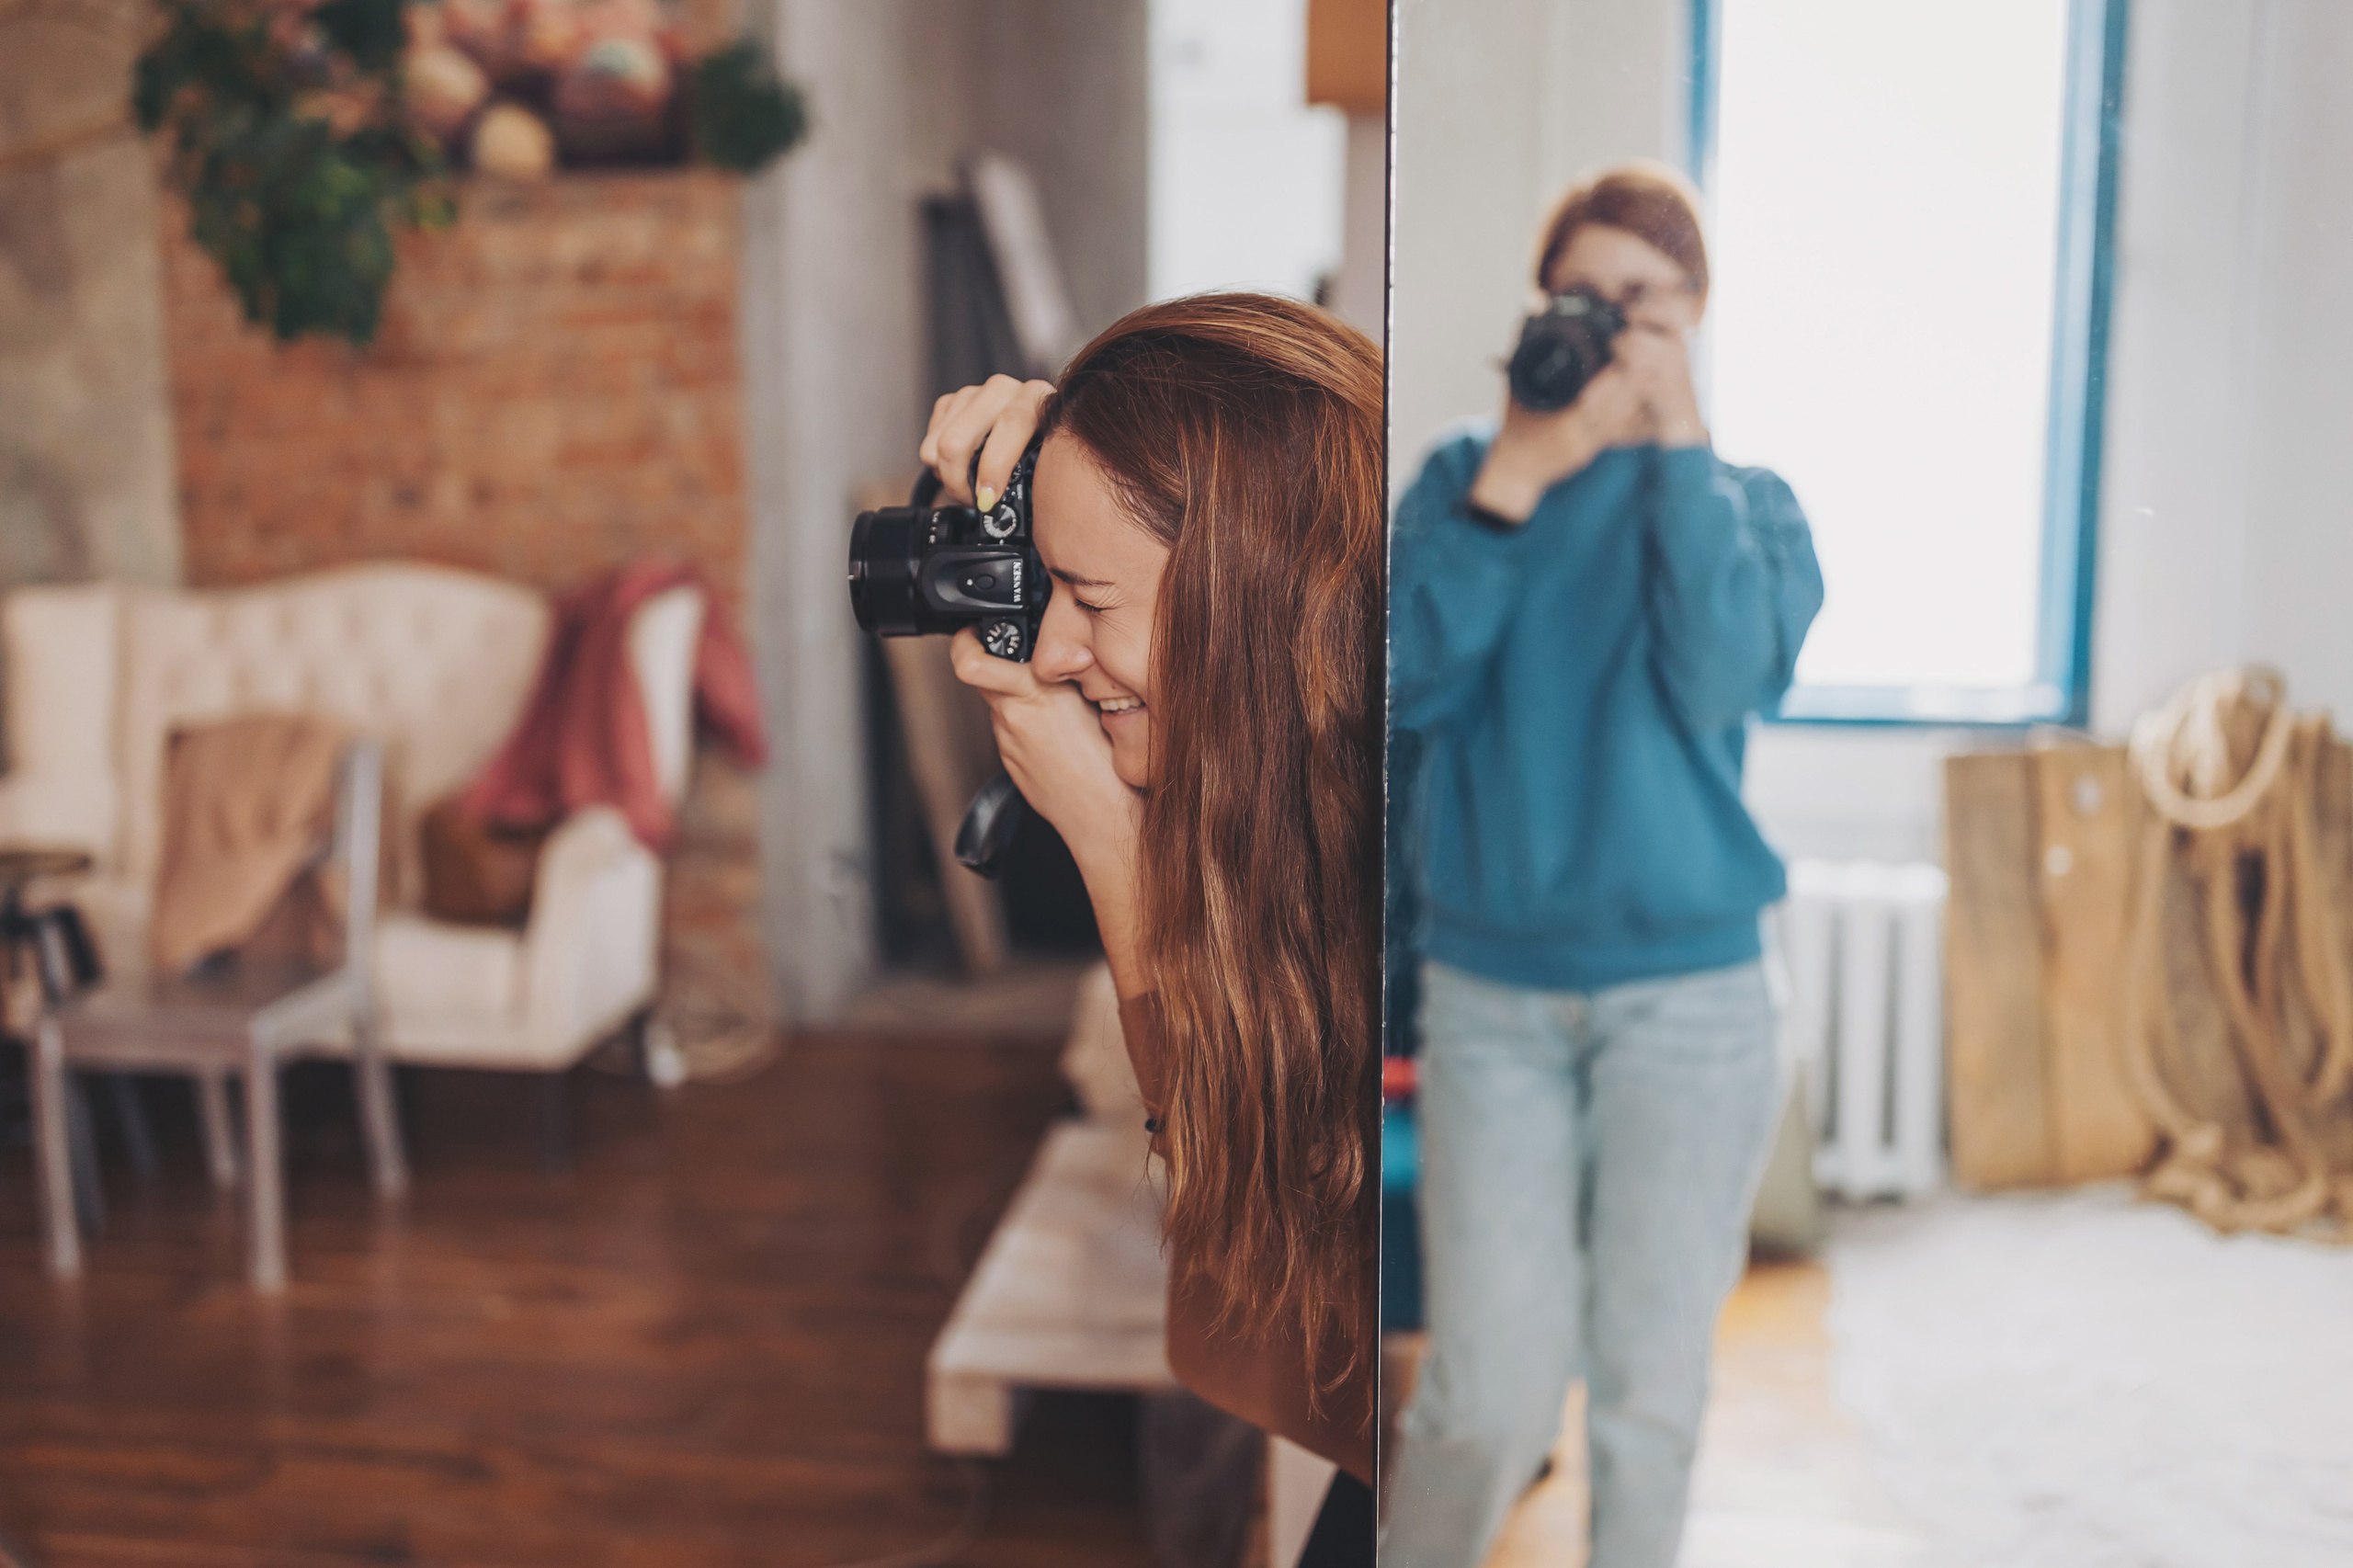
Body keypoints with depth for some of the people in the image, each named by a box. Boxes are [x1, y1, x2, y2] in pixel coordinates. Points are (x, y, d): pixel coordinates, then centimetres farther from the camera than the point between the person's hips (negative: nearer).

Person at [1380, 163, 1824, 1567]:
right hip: (1489, 992, 0)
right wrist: (1514, 480, -15)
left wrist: (1677, 442, -12)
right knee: (1493, 1397, 0)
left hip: (1689, 996, 1)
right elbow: (1408, 683, -9)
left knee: (1649, 1389, 9)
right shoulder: (1464, 474, 6)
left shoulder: (1751, 501, 6)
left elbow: (1722, 684, -13)